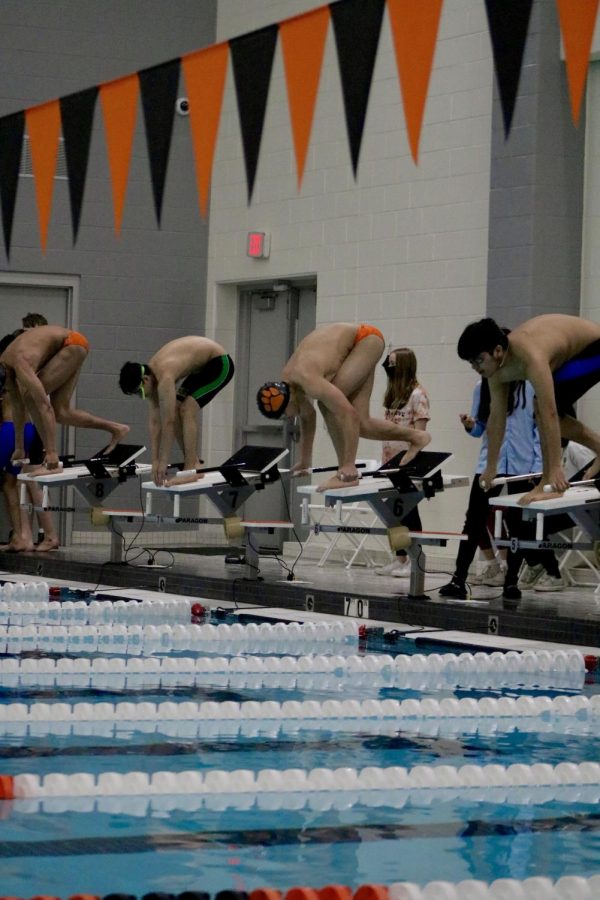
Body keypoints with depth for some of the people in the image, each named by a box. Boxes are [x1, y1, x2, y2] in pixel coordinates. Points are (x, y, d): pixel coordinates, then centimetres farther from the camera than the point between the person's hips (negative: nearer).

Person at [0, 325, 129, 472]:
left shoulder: (21, 366, -31)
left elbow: (45, 407, -36)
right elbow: (17, 406, 8)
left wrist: (52, 452, -38)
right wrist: (19, 448, 11)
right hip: (65, 348, 9)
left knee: (32, 397, -18)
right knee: (61, 412, 4)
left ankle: (48, 454, -14)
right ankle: (115, 429, 14)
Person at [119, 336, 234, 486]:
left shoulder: (164, 378, -32)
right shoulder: (152, 375, -5)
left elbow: (168, 423, -32)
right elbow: (155, 422, -3)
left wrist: (163, 462, -28)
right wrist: (155, 460, -5)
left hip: (220, 364, -9)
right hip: (202, 367, 9)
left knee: (187, 411, -21)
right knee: (175, 412, 1)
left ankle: (191, 465, -20)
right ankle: (192, 463, 7)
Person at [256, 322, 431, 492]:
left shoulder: (308, 381, -34)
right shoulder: (287, 383, -7)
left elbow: (348, 413, -37)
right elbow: (308, 416, 12)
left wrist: (348, 467, -37)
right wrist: (304, 462, 21)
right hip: (352, 347, 8)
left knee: (328, 405, -23)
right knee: (361, 424, 4)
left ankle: (348, 473, -20)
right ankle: (415, 437, 27)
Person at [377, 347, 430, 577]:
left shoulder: (417, 394, -10)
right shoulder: (391, 394, 14)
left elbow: (419, 432, -13)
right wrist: (384, 458, 12)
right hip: (390, 461, 8)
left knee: (409, 510, -3)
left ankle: (414, 561, 1)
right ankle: (399, 558, 16)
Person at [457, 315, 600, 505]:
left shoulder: (530, 357, -38)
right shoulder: (498, 369, -11)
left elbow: (549, 413, -40)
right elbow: (496, 417, 0)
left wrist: (555, 467, -41)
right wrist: (490, 468, 5)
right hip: (573, 353, 9)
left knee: (545, 409, -22)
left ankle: (550, 484, -17)